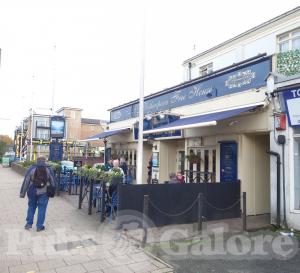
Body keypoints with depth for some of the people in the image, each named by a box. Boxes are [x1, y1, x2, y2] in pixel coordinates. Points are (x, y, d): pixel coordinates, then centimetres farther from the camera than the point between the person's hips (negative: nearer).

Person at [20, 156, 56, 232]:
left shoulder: (31, 169, -5)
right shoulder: (48, 170, -3)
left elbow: (26, 182, -5)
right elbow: (53, 182, 1)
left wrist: (22, 193, 1)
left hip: (32, 192, 1)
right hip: (44, 193, -1)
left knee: (31, 207, 19)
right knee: (42, 209, 7)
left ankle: (29, 223, 22)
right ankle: (39, 226, 11)